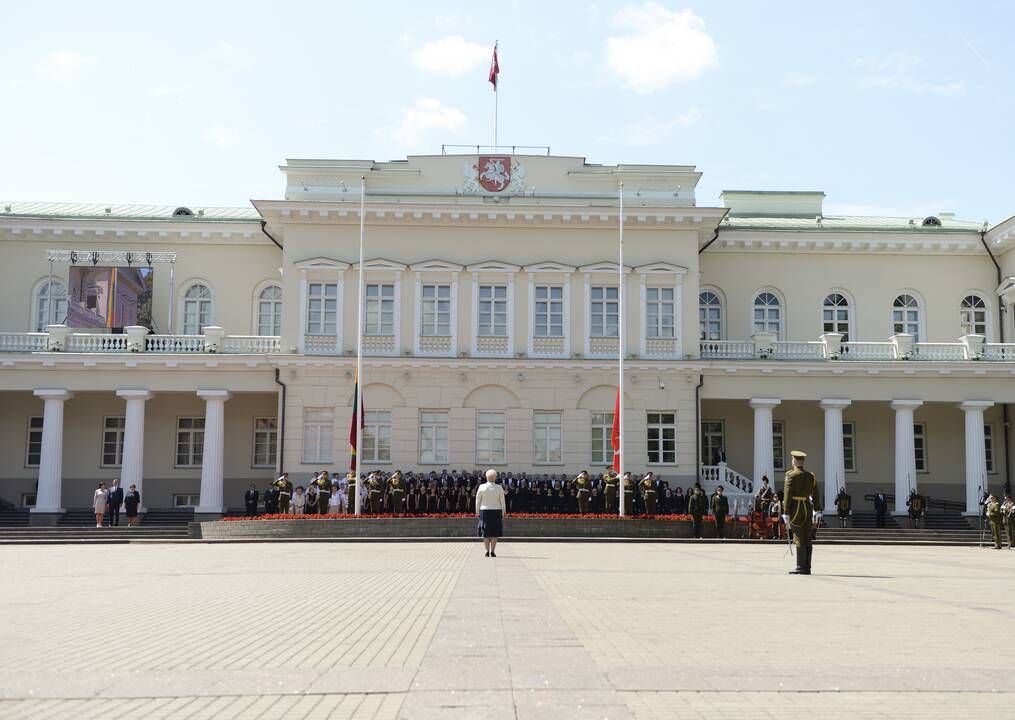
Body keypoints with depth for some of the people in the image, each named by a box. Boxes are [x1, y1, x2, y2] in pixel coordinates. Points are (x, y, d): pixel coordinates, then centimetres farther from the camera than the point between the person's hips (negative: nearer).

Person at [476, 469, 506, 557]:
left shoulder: (481, 487, -3)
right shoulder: (499, 488, -3)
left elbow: (478, 501, 2)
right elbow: (502, 502, -1)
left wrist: (477, 512, 10)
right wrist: (503, 513, 7)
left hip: (484, 511, 0)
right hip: (496, 511, 0)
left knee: (485, 532, 6)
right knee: (494, 533, 3)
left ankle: (487, 551, 1)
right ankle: (492, 551, -3)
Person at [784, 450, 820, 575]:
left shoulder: (791, 475, -7)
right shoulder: (811, 476, 9)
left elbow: (787, 495, -11)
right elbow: (816, 496, 9)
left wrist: (786, 513, -9)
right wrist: (816, 511, 13)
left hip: (796, 509, -5)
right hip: (808, 508, 5)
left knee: (799, 539, -4)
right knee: (807, 539, 7)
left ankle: (801, 568, -4)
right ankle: (807, 568, 9)